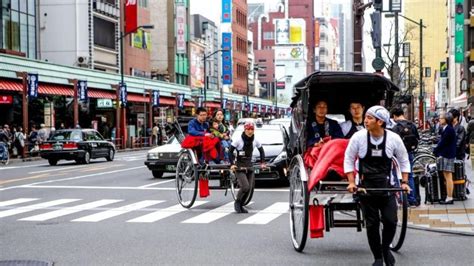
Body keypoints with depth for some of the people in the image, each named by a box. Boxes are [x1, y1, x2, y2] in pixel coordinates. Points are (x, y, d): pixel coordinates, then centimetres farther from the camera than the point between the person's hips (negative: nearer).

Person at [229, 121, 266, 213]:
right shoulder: (238, 140, -10)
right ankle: (237, 203, 4)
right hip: (239, 166, -5)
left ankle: (240, 205, 17)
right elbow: (230, 151, -6)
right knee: (245, 186, -19)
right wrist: (232, 164, -15)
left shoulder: (255, 141, 2)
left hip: (249, 166, 5)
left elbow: (261, 150, 17)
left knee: (248, 188, 0)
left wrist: (262, 162, 9)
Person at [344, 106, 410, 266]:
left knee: (391, 221, -4)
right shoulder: (358, 137, -10)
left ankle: (385, 248, 24)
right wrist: (351, 182, -7)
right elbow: (348, 159, 0)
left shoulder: (394, 139, -8)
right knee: (372, 224, 3)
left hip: (386, 187, 1)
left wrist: (404, 182, 1)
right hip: (366, 188, -1)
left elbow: (403, 160, 7)